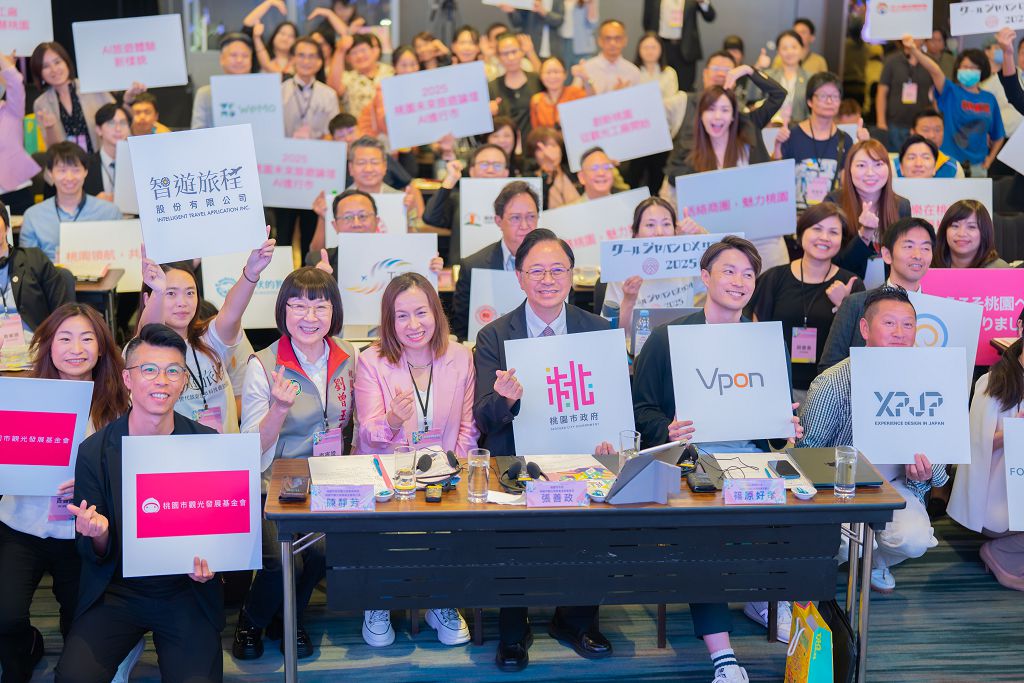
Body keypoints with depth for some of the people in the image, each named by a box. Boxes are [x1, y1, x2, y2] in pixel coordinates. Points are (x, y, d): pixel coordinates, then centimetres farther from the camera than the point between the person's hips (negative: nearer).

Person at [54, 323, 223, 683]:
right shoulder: (94, 451, -4)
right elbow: (94, 556, 2)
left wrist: (207, 563, -15)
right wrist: (97, 534, -22)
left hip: (186, 592, 1)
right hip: (115, 592, 0)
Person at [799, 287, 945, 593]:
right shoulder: (831, 384, -12)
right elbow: (807, 451, -9)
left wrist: (925, 473, -19)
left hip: (895, 484, 3)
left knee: (914, 540, -25)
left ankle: (876, 559, 14)